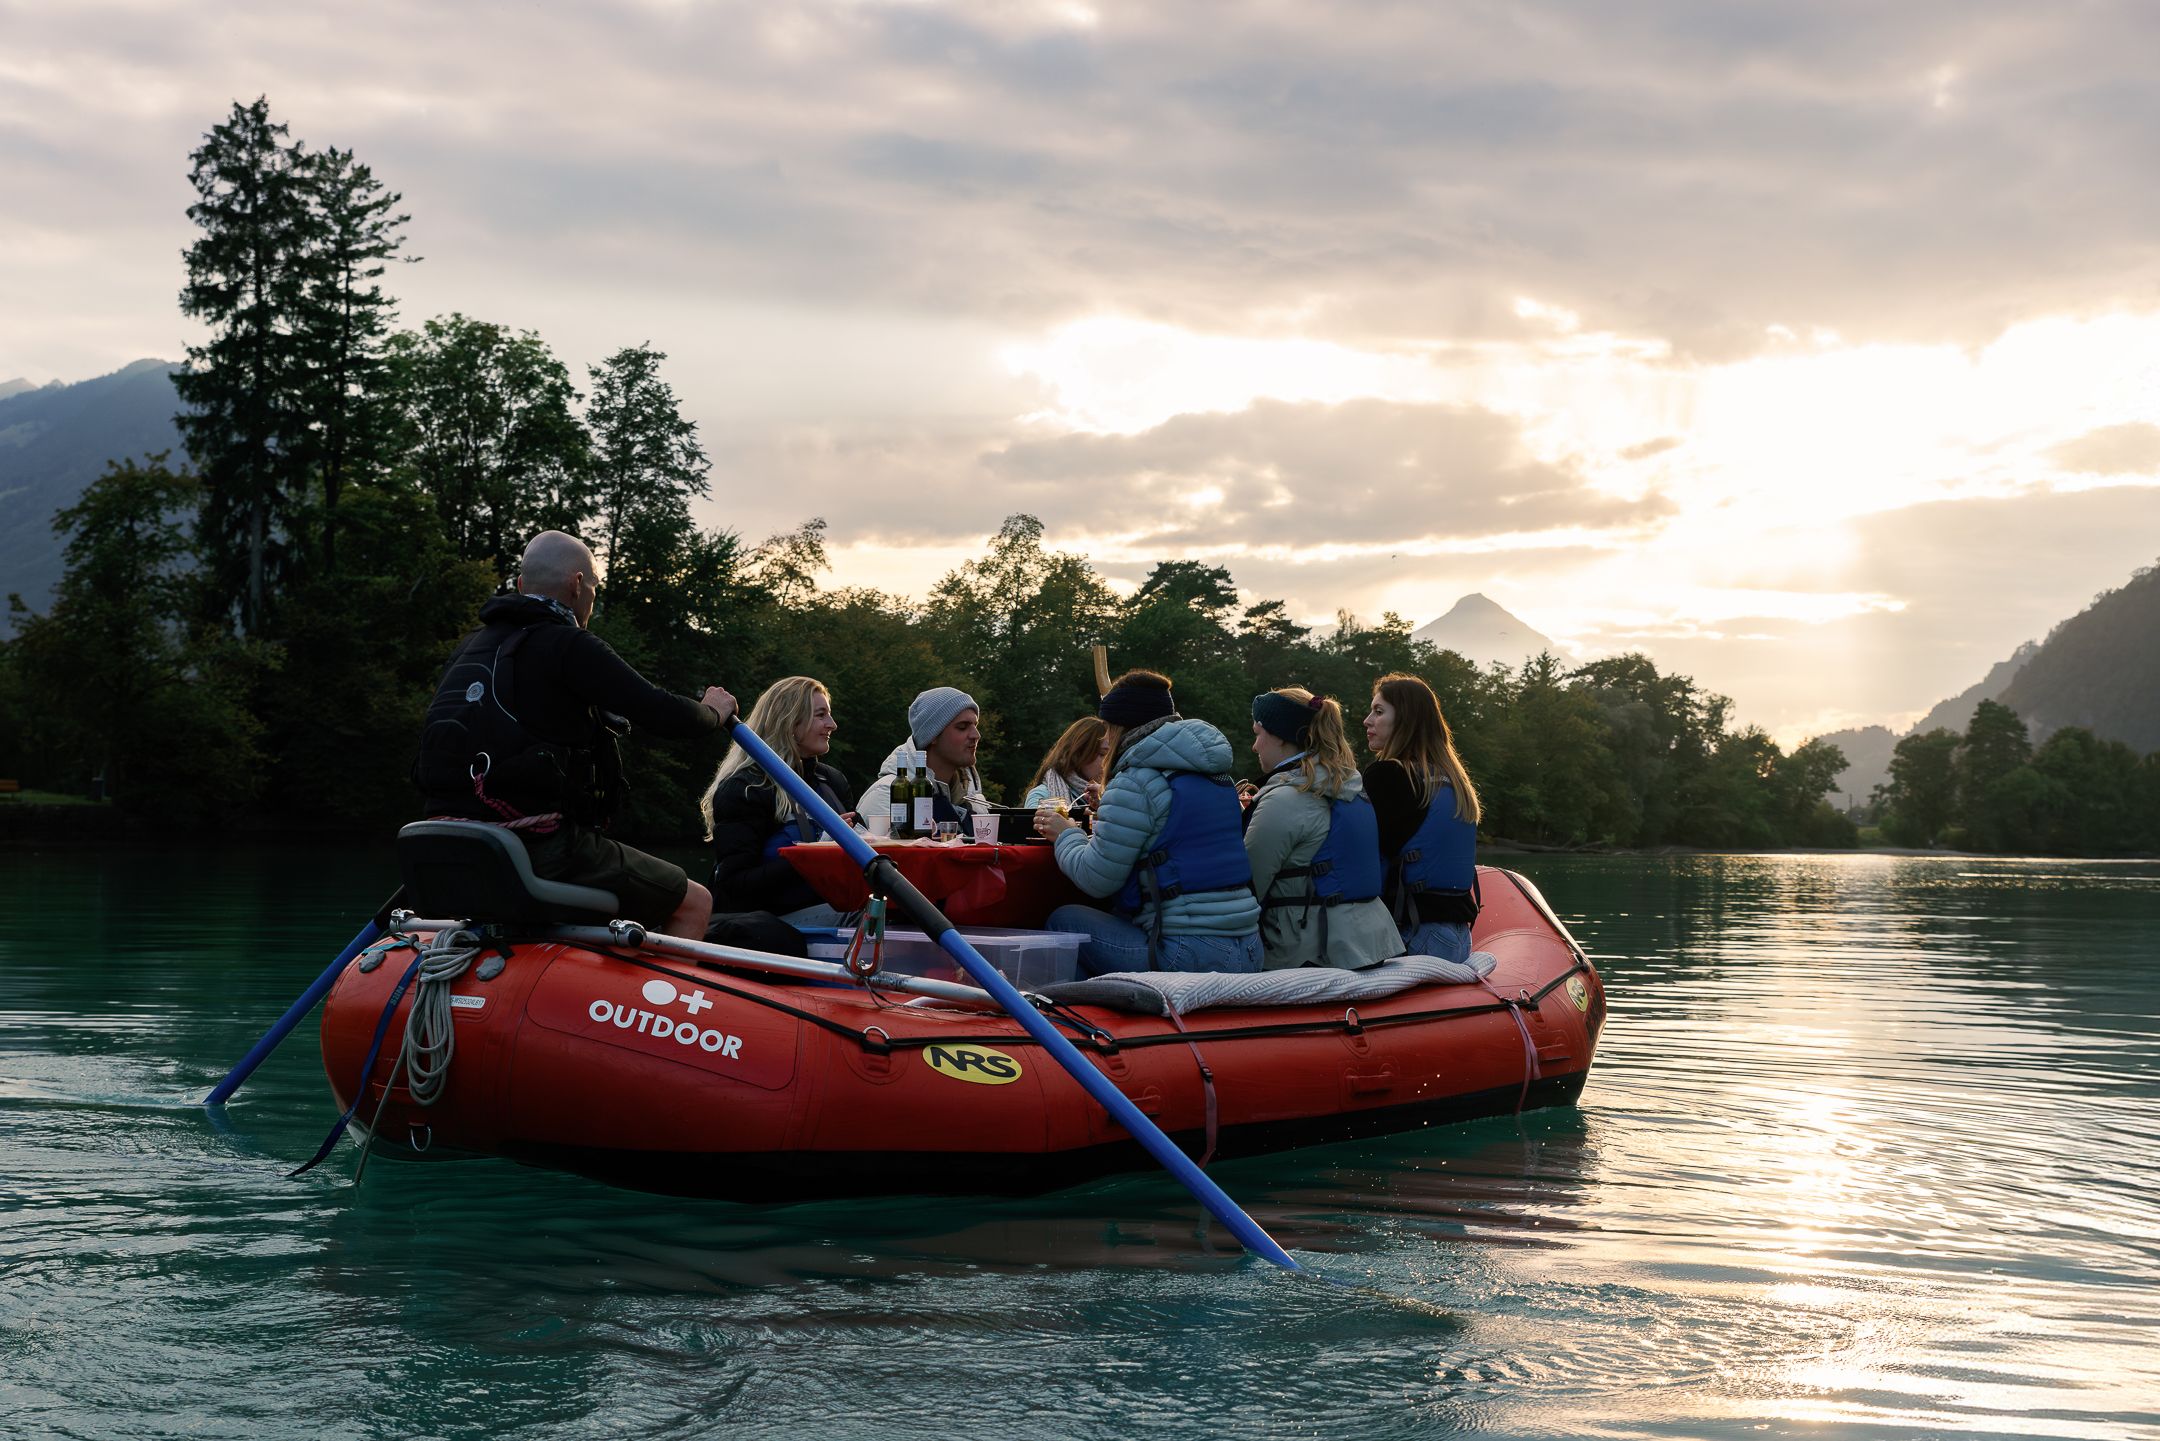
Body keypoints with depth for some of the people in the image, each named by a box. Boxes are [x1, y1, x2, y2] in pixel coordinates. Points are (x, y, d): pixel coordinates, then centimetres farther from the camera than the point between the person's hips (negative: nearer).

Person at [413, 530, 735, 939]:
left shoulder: (468, 648, 15)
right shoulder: (570, 646, -9)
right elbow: (668, 717, -12)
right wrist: (714, 712, 11)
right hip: (545, 852, -8)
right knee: (694, 904, 6)